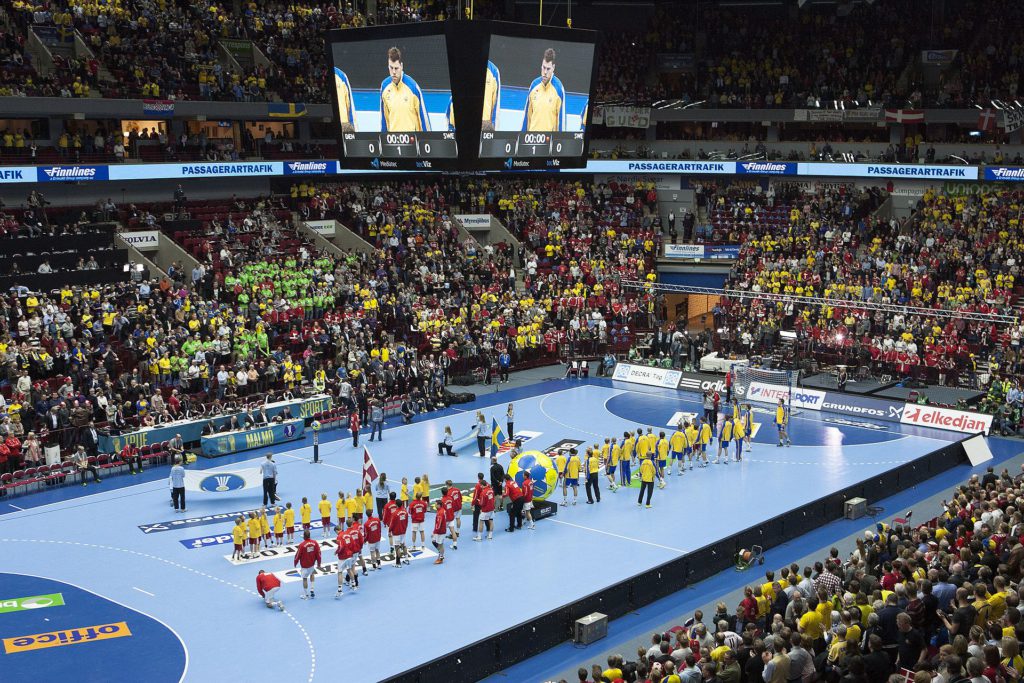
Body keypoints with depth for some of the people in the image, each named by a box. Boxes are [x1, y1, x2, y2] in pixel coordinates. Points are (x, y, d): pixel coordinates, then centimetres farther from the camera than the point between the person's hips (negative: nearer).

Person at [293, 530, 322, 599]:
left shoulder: (301, 545, -24)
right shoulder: (315, 543, -13)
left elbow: (298, 555, -13)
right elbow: (318, 554, -5)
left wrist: (295, 563, 6)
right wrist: (319, 564, 9)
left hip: (304, 565, -4)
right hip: (312, 564, 4)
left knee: (305, 578, 11)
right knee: (312, 573, 30)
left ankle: (305, 595, 21)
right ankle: (312, 589, 20)